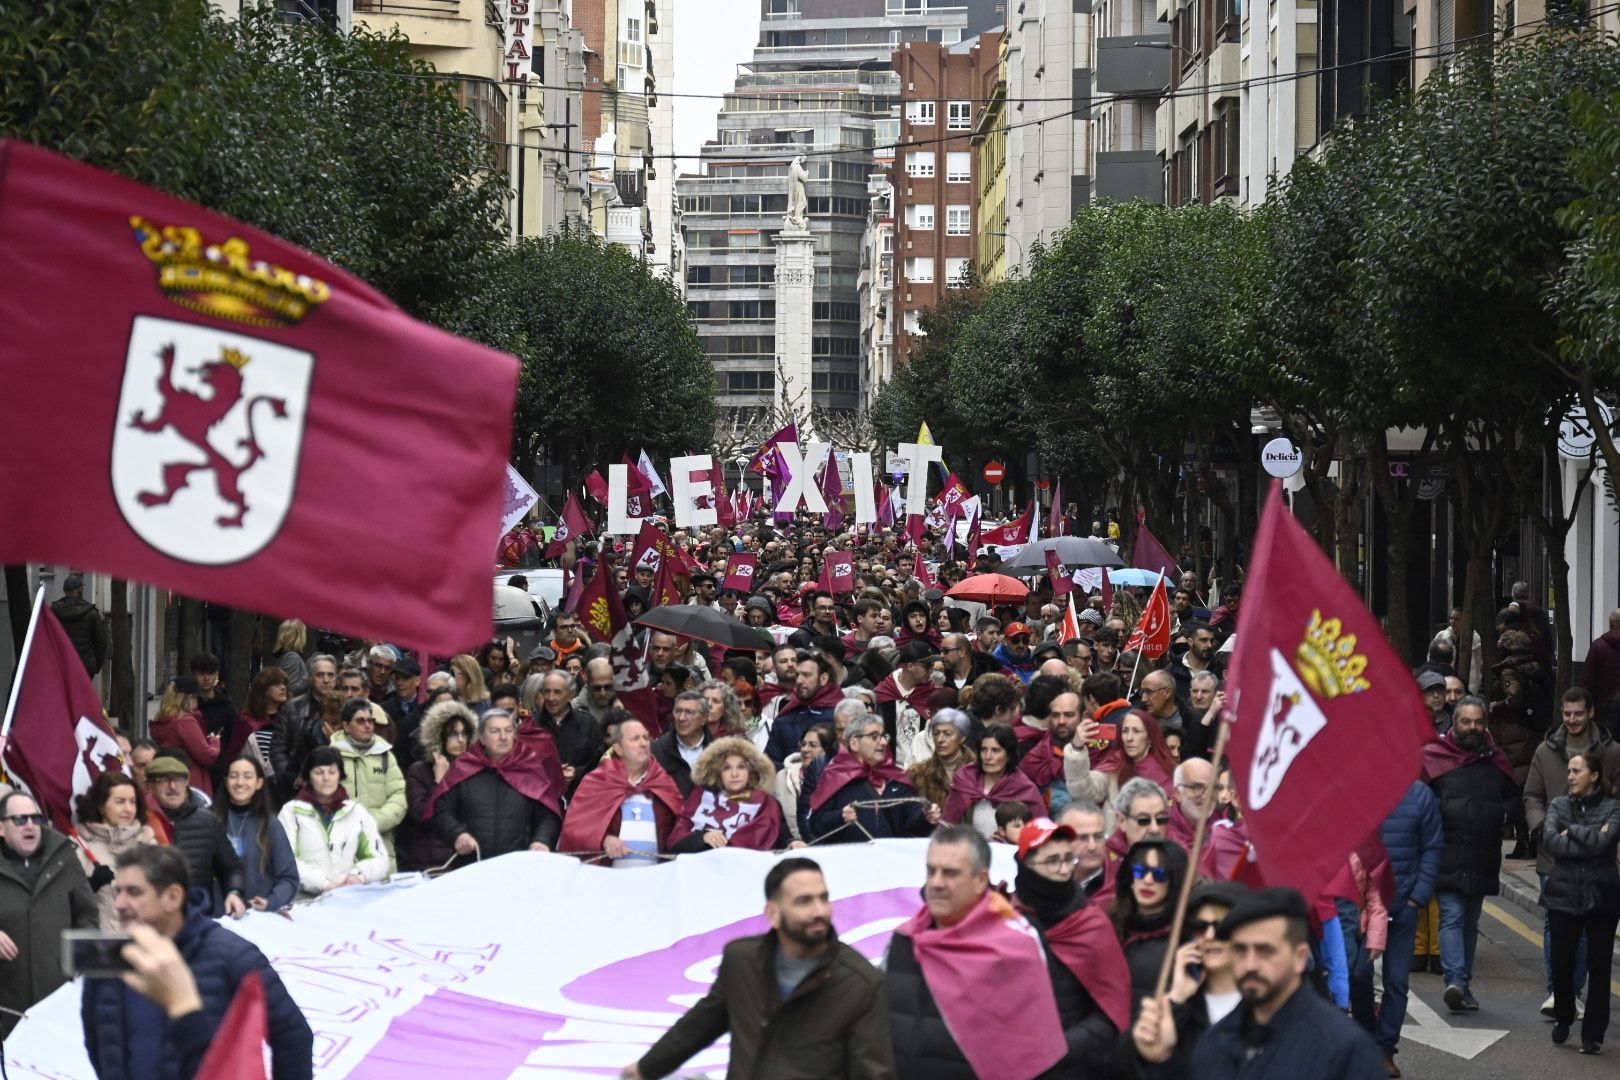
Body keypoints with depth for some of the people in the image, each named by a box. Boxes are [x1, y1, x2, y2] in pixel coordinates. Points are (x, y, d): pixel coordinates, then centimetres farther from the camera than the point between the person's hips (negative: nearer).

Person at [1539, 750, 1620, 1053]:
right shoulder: (1559, 806, 6)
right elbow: (1550, 840, -11)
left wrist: (1572, 832, -8)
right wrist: (1590, 838, -13)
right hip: (1563, 894, 2)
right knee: (1562, 963, 5)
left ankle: (1593, 1034, 10)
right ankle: (1562, 1019, 28)